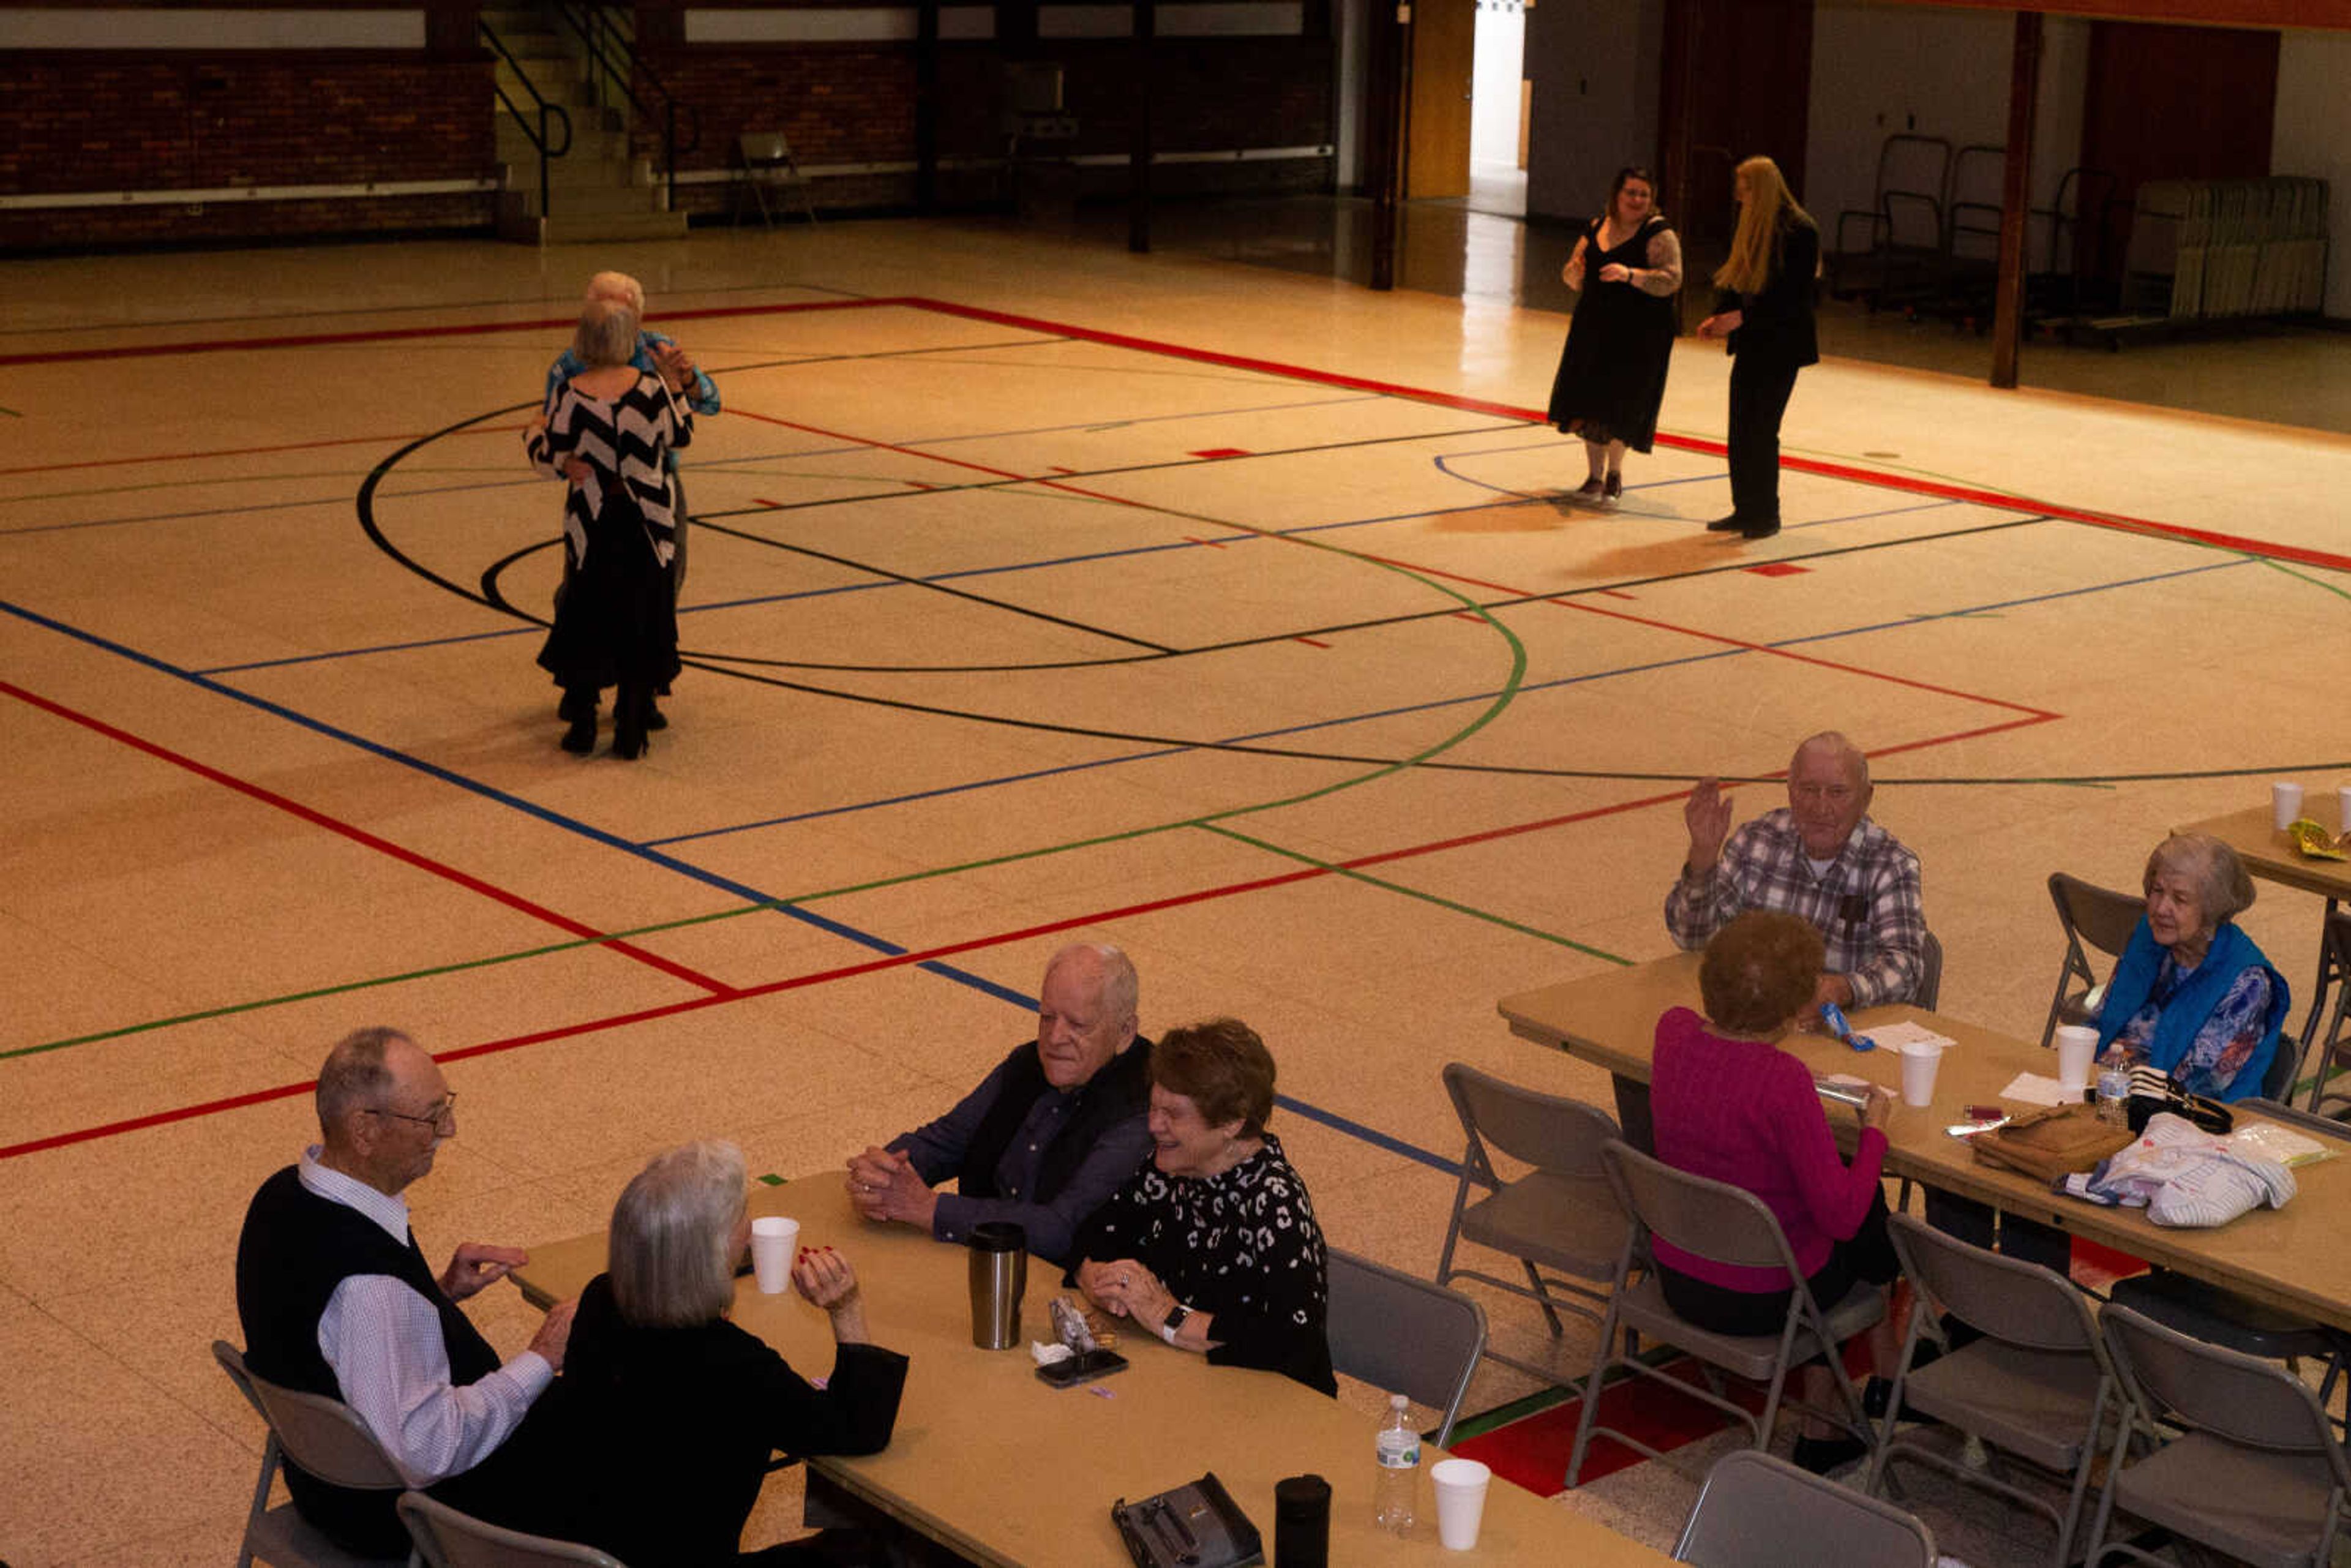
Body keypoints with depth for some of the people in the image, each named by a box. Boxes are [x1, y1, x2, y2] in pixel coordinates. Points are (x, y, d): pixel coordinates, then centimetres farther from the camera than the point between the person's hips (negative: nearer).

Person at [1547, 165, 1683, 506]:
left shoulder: (1659, 235, -8)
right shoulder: (1596, 228, 10)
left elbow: (1672, 280, -18)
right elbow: (1573, 275, 18)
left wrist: (1630, 274, -31)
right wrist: (1575, 271, -6)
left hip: (1638, 336, -5)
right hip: (1593, 328, 5)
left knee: (1619, 409, -3)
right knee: (1588, 408, 6)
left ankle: (1614, 472, 20)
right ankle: (1595, 476, 21)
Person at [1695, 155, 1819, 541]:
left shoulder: (1799, 230, -15)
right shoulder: (1750, 225, 9)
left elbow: (1796, 296, -18)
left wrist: (1741, 316, -21)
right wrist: (1718, 317, -2)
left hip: (1782, 346, -7)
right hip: (1751, 342, 7)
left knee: (1762, 430, -4)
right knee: (1740, 431, 8)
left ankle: (1767, 516, 8)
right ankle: (1745, 510, 18)